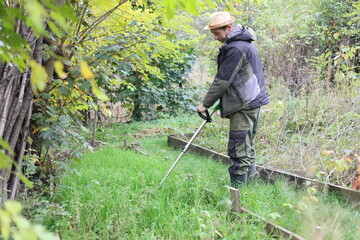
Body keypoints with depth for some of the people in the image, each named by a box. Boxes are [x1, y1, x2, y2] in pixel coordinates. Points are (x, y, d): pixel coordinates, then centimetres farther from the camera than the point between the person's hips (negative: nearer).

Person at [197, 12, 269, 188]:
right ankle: (249, 175, 28)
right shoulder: (242, 42, 13)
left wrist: (206, 104, -11)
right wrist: (223, 102, 18)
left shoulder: (236, 48, -20)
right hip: (252, 100, 11)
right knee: (247, 143, 18)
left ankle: (237, 187, -3)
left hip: (245, 104, -11)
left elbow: (222, 80, -19)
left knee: (239, 148, -7)